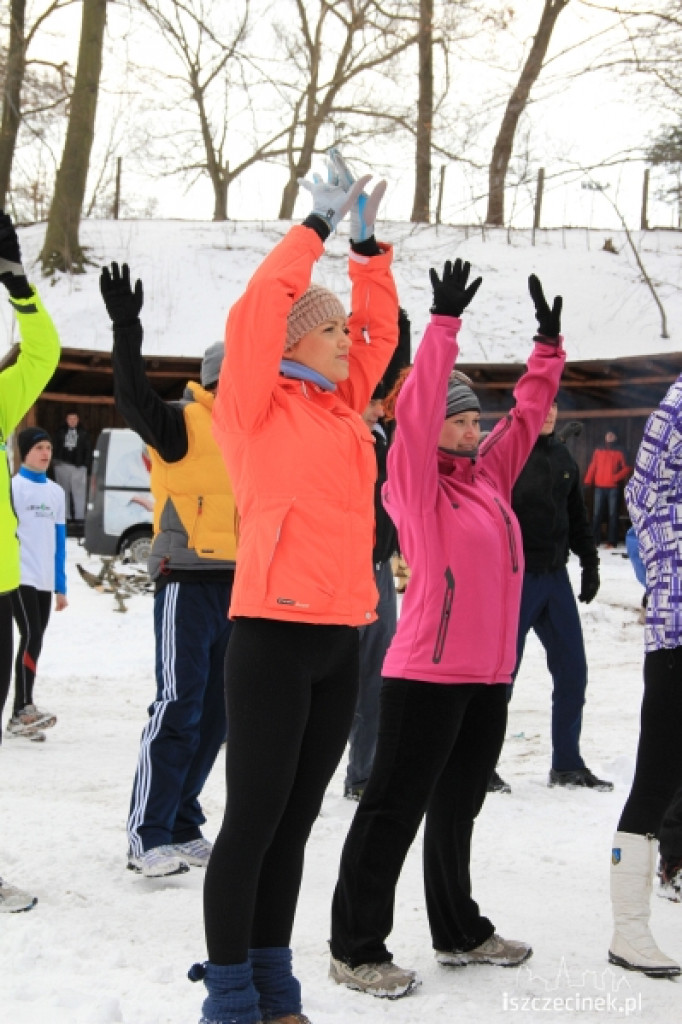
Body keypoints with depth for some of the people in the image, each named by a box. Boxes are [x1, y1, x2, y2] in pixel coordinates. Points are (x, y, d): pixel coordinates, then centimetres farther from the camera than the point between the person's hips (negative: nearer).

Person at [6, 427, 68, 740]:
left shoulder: (56, 491, 14)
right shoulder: (14, 487, -5)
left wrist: (61, 587, 12)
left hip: (46, 581, 6)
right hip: (20, 578, -6)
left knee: (35, 641, 6)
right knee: (31, 636, -17)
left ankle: (20, 717, 10)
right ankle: (24, 708, -18)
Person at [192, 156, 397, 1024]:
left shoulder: (341, 407, 15)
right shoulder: (257, 408, -3)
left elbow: (382, 331, 23)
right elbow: (258, 306, -13)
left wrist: (368, 243, 14)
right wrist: (318, 223, -4)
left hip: (341, 641, 7)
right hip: (274, 637, -7)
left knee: (294, 824, 12)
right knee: (253, 823, -2)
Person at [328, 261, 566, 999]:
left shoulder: (488, 476, 13)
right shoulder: (416, 484, -7)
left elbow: (526, 415, 23)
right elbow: (415, 409, -20)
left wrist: (548, 346, 18)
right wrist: (445, 323, -22)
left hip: (488, 675, 8)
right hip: (427, 674, -8)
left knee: (456, 810, 20)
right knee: (395, 810, -3)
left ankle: (458, 932, 33)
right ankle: (355, 949, 4)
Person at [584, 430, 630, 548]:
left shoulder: (618, 453, 6)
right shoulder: (598, 452, 13)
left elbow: (626, 468, 2)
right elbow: (592, 467, 8)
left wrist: (617, 477, -14)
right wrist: (588, 481, -1)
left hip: (613, 488, -2)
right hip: (599, 487, 2)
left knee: (612, 514, -2)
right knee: (597, 514, 0)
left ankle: (612, 541, -2)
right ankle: (595, 540, 4)